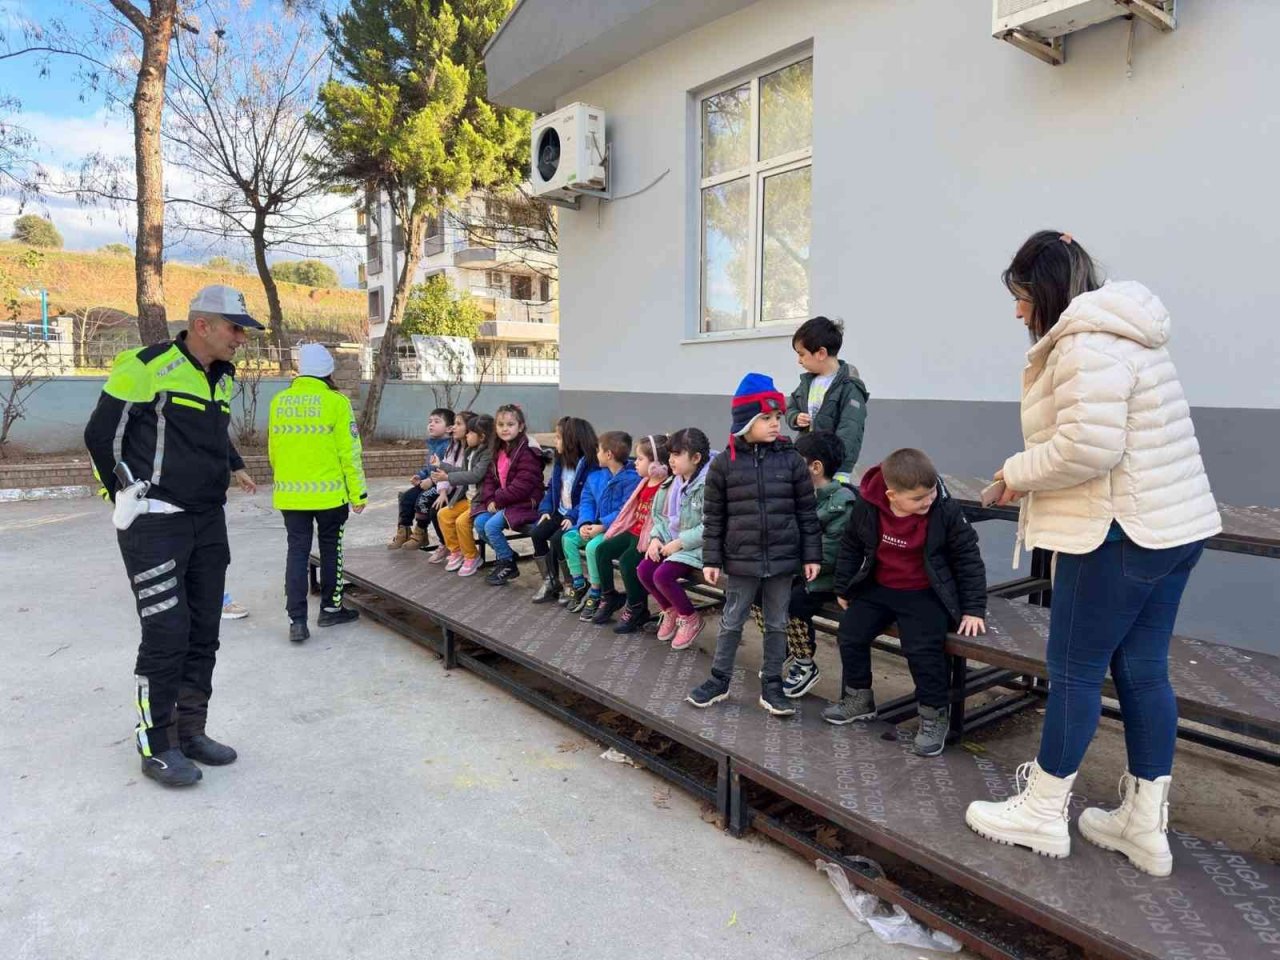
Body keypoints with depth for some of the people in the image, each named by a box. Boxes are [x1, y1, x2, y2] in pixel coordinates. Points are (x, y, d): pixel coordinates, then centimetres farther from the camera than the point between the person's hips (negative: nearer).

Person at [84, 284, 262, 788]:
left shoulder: (223, 378, 12)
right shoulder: (147, 367, -11)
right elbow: (101, 433, -7)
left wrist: (233, 466, 21)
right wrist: (130, 494, -3)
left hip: (208, 521, 8)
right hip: (155, 523, -7)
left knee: (203, 634, 10)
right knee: (166, 635, -7)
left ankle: (190, 732, 22)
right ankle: (156, 746, 8)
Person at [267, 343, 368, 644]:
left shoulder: (279, 401, 5)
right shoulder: (335, 402, -9)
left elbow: (273, 449, 12)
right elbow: (349, 452, -9)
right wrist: (358, 494, -3)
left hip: (289, 494, 3)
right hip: (329, 493, -3)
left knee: (297, 551, 8)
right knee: (330, 549, 13)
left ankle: (297, 620, 3)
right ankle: (330, 608, 24)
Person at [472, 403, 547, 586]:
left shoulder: (527, 452, -17)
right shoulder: (499, 450, 11)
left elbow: (522, 486, -23)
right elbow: (490, 478, 12)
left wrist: (498, 500, -16)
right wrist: (491, 500, -5)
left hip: (525, 502, -8)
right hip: (500, 501, 8)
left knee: (492, 526, -21)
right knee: (480, 523, -9)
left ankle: (508, 565, 0)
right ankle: (507, 555, 11)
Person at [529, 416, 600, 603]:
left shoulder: (590, 464, -15)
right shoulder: (560, 461, 12)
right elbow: (552, 488, 17)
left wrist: (573, 517, -27)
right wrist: (545, 509, 2)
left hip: (577, 516, -8)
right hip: (560, 512, 8)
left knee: (557, 538, -28)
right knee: (537, 533, -14)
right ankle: (549, 581, -2)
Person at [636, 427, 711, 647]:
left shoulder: (708, 484, -18)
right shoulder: (674, 482, 9)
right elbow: (661, 515, 14)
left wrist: (680, 543, -21)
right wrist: (656, 537, -4)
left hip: (696, 546, -8)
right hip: (672, 542, 8)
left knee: (662, 575, -23)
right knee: (643, 570, -10)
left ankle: (690, 618, 4)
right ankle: (670, 611, 17)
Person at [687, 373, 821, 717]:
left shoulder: (791, 460, -2)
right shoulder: (724, 463, -5)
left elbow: (807, 511, 3)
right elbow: (713, 517, 0)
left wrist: (811, 555, 1)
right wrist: (711, 559, -2)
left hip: (782, 559, 1)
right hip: (741, 560, -1)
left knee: (777, 624, 12)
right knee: (731, 622, 12)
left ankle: (771, 685, 26)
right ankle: (719, 679, 28)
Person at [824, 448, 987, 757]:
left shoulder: (946, 511, -19)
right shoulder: (867, 509, -13)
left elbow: (968, 558, -9)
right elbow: (850, 547, 5)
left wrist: (973, 608, -9)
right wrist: (843, 588, 12)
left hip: (926, 594, -4)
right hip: (878, 589, 4)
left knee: (923, 649, -22)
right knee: (850, 635, -4)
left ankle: (935, 715, 0)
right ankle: (858, 698, 20)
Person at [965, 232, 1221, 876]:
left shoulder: (1087, 343, -17)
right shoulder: (1120, 334, 17)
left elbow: (1087, 447, -27)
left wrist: (1019, 473, -10)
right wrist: (1031, 475, 9)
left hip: (1119, 536, -10)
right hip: (1171, 525, 10)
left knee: (1074, 670, 2)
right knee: (1143, 671, 14)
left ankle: (1042, 813, 18)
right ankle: (1146, 825, 25)